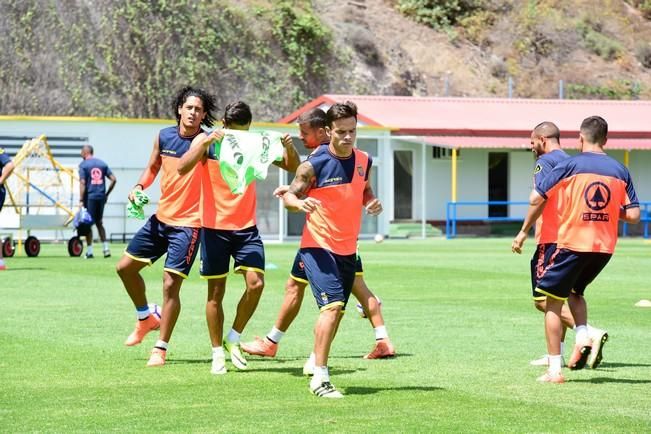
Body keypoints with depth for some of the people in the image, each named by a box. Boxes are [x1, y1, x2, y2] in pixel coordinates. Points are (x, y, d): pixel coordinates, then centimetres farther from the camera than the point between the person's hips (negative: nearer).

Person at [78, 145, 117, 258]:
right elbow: (113, 179, 6)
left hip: (90, 197, -5)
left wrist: (81, 200, -12)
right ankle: (106, 248, 6)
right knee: (99, 223, 16)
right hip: (101, 197, 5)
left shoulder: (83, 165, -5)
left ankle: (89, 251, 2)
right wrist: (107, 194, 14)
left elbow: (82, 183, -12)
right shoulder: (102, 164, 10)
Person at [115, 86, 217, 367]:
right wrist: (140, 187, -1)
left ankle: (160, 349, 4)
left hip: (188, 224, -6)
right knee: (125, 267, 10)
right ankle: (145, 319, 33)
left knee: (171, 285, -9)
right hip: (161, 218, 6)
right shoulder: (164, 136, 3)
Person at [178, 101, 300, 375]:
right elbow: (183, 167, -22)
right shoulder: (207, 142, -6)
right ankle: (217, 353, 16)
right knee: (216, 292, 4)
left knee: (256, 283, -14)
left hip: (247, 228, 2)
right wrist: (207, 142, -34)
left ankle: (233, 339, 6)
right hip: (214, 228, -2)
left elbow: (293, 168, 3)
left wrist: (289, 147, -18)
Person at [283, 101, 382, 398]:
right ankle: (320, 379, -19)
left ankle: (316, 362, 28)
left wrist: (372, 203, -1)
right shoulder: (314, 164, -12)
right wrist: (300, 202, -30)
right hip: (318, 247, -7)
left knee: (336, 311, 12)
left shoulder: (364, 161, 5)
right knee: (332, 306, -19)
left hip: (347, 249, 7)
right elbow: (289, 195, -7)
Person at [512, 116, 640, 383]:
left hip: (572, 243, -4)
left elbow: (537, 198, -6)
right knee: (575, 291, 28)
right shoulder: (620, 170, 4)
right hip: (605, 248, 4)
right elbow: (633, 215, 1)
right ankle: (582, 337, 2)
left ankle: (555, 370, 2)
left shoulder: (570, 165, -5)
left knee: (553, 302, 6)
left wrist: (524, 231, 6)